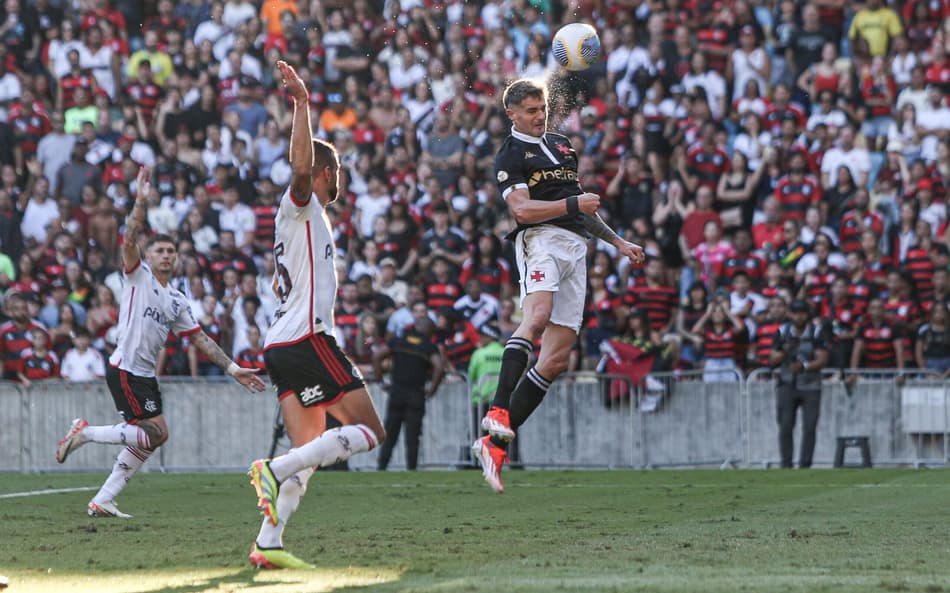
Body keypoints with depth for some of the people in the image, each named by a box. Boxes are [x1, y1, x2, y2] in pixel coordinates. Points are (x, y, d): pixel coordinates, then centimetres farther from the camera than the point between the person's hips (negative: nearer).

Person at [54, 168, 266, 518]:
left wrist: (233, 368, 12)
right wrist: (141, 202, -30)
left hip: (145, 375, 8)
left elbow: (200, 339, 18)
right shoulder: (138, 276, -1)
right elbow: (130, 240, -18)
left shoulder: (176, 301, 17)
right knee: (156, 433, -15)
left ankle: (103, 501, 9)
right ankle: (85, 432, -5)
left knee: (146, 441, 5)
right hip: (125, 369, -8)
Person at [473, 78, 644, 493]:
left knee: (556, 358, -2)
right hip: (541, 239, -7)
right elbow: (522, 209, -12)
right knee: (538, 317, -36)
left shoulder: (561, 145, 25)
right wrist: (572, 203, -20)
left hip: (575, 247, 7)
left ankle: (495, 444, -2)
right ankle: (498, 412, -46)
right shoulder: (510, 155, 2)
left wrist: (618, 243, 34)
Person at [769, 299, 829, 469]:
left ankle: (805, 466, 0)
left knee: (809, 428, -7)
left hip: (810, 387, -1)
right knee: (785, 426, -7)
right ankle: (786, 465, -1)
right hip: (788, 385, 1)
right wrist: (785, 351, -16)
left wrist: (804, 366, -28)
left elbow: (822, 360, -11)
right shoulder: (783, 332, 2)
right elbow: (772, 361, 4)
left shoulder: (817, 332, -4)